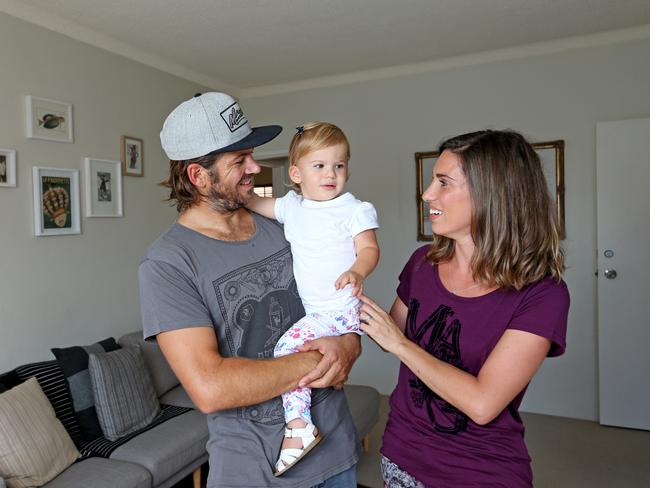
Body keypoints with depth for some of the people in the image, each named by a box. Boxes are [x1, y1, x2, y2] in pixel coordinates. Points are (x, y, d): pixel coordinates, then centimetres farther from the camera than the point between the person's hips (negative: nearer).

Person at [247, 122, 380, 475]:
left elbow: (369, 249, -13)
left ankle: (299, 428, -10)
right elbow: (255, 204, 21)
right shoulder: (291, 206, 8)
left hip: (340, 310, -7)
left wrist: (357, 272, -33)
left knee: (288, 347, -19)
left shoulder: (354, 209, -8)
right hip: (313, 309, 8)